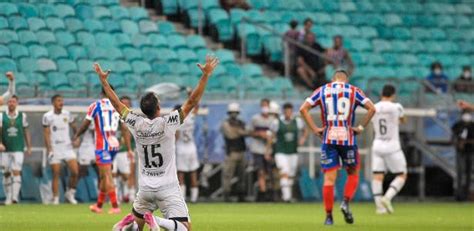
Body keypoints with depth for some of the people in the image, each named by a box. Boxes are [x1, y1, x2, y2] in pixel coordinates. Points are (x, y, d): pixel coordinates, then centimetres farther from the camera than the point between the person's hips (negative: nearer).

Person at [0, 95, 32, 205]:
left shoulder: (22, 116, 5)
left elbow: (26, 132, 12)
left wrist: (29, 147, 10)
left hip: (18, 149, -1)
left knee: (16, 172, -13)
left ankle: (15, 196, -18)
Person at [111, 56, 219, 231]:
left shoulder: (136, 125, -4)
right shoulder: (167, 123, -14)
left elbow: (116, 104, 8)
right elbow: (192, 102, -15)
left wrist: (103, 81, 19)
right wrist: (206, 75, -14)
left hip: (145, 188, 5)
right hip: (168, 188, -5)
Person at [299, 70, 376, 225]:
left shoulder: (322, 90, 9)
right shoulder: (354, 91, 7)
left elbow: (303, 109, 1)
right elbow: (372, 108, -4)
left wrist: (314, 129, 1)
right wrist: (361, 127, 1)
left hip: (328, 139, 1)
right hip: (348, 138, -1)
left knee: (329, 179, 2)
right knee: (353, 174, 18)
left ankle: (329, 216, -1)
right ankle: (346, 203, -4)